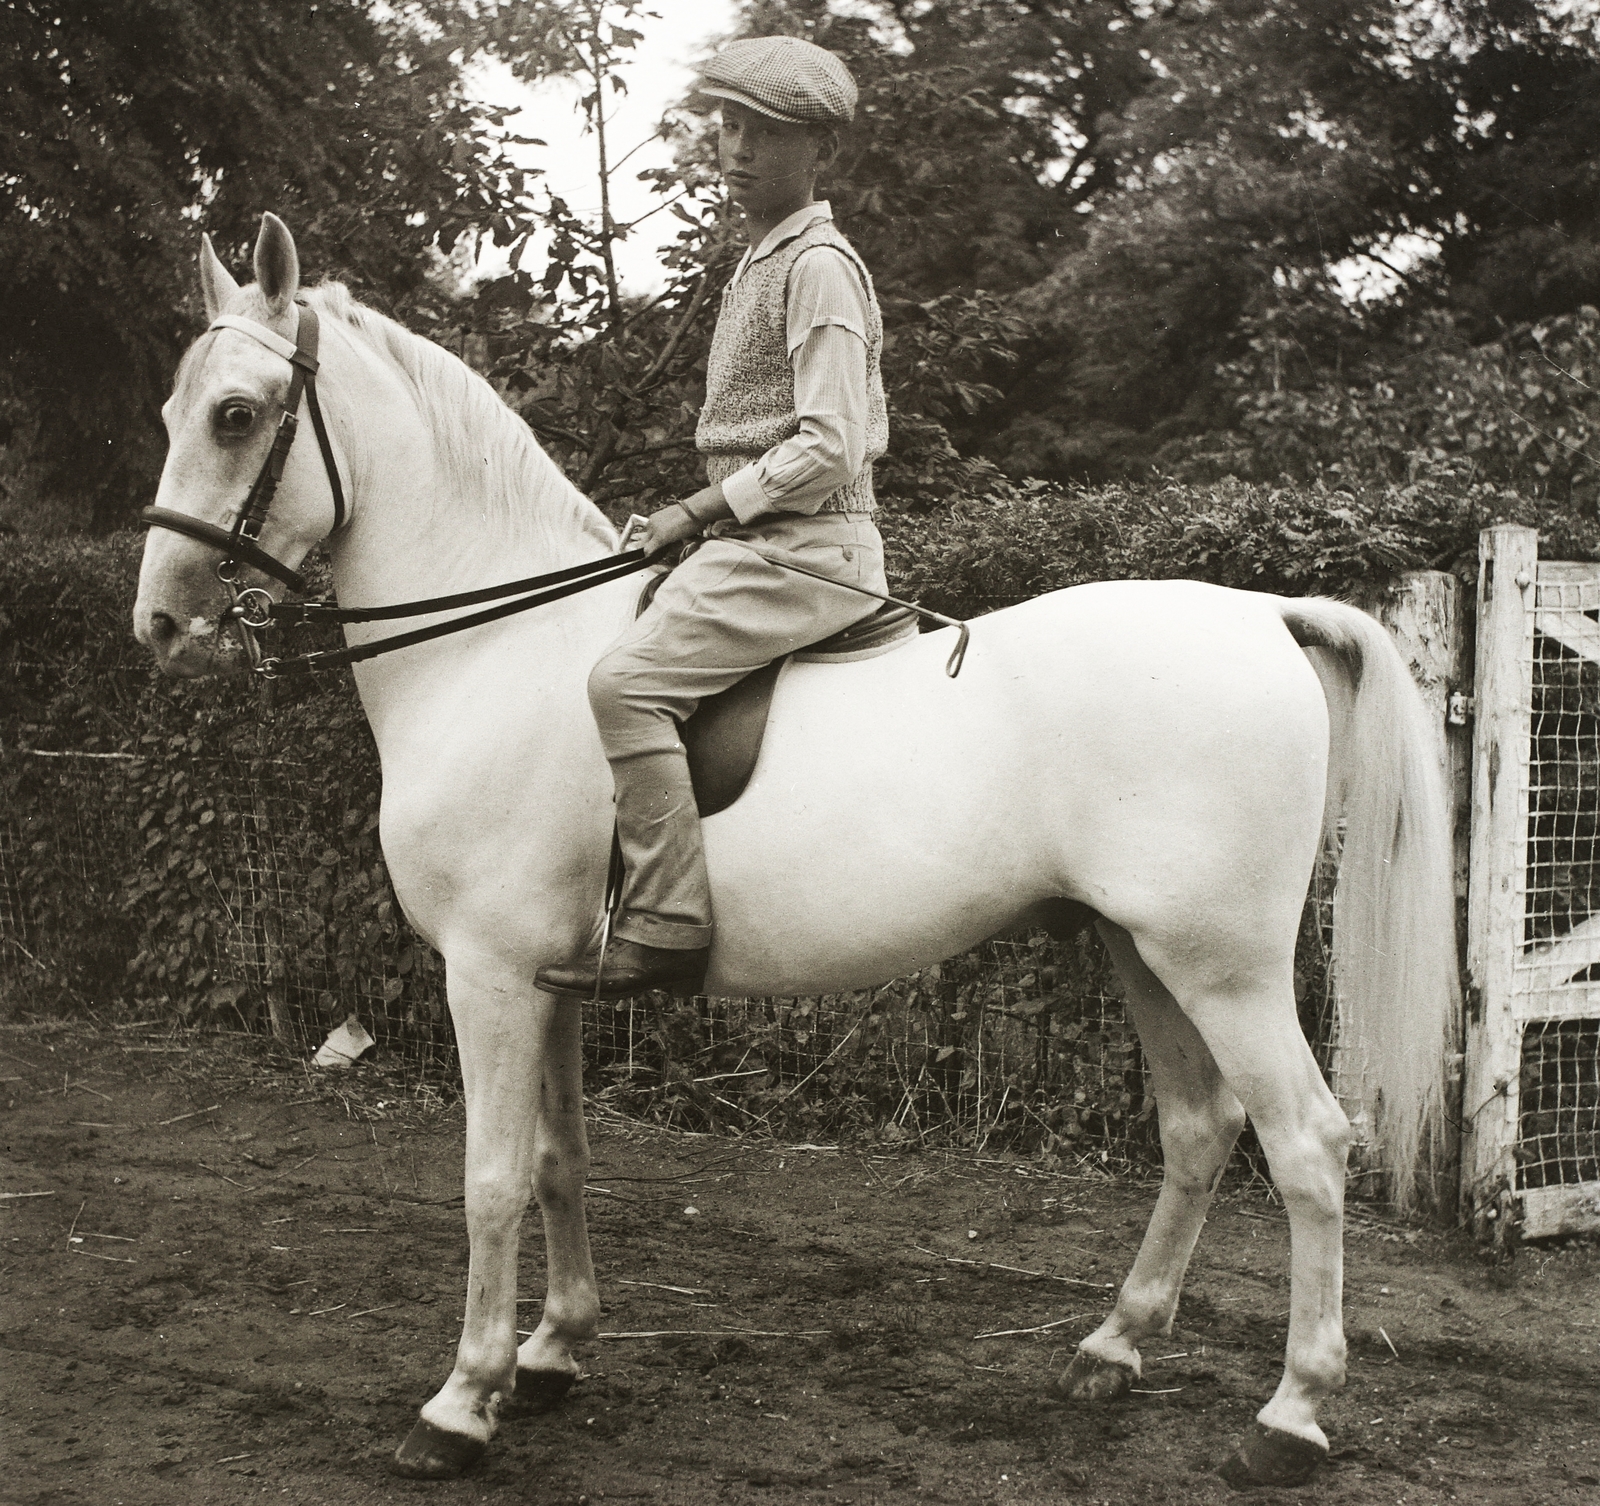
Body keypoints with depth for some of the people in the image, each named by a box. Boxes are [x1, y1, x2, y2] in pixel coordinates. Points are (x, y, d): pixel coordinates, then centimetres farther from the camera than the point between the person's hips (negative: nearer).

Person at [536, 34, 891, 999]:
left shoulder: (817, 267, -11)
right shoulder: (764, 265, 20)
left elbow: (828, 448, -19)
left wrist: (695, 513, -14)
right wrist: (700, 522, 19)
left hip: (802, 551, -11)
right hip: (765, 548, 11)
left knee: (627, 681, -24)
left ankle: (668, 924, -25)